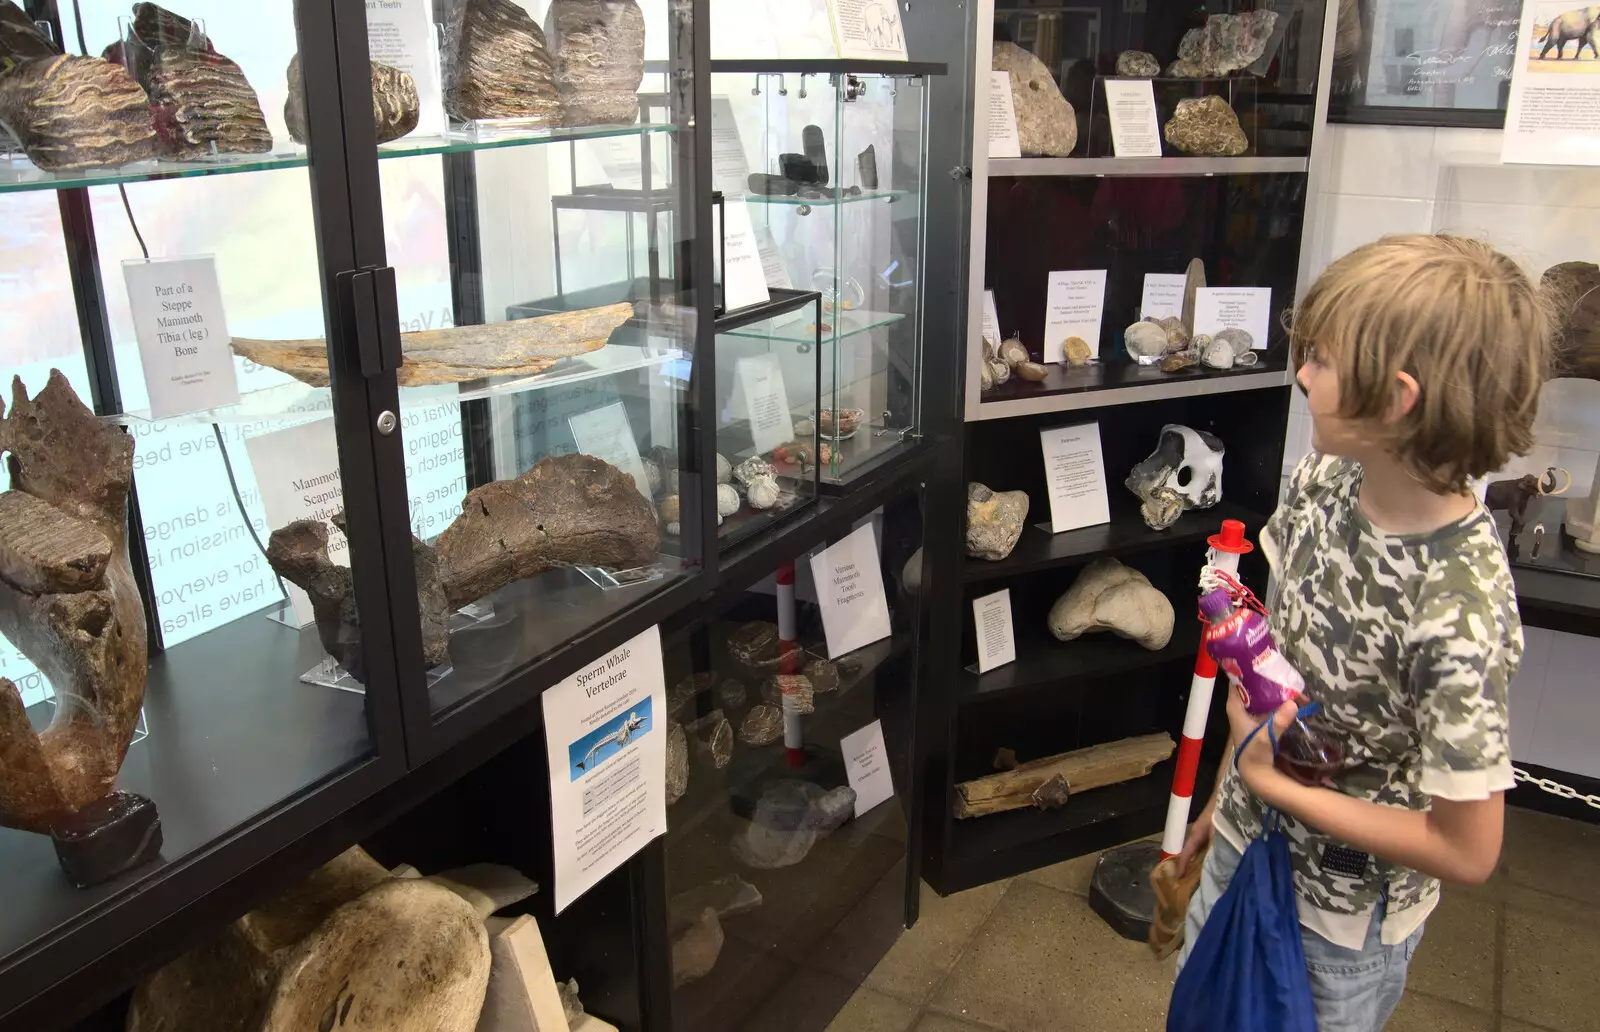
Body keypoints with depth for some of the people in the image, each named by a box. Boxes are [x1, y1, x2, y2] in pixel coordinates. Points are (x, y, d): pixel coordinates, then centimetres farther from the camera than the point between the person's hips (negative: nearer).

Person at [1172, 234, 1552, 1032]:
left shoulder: (1457, 613, -34)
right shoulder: (1320, 481, -12)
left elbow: (1467, 852, -25)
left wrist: (1272, 782, -22)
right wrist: (1223, 796, 10)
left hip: (1341, 921, -6)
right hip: (1242, 844, 6)